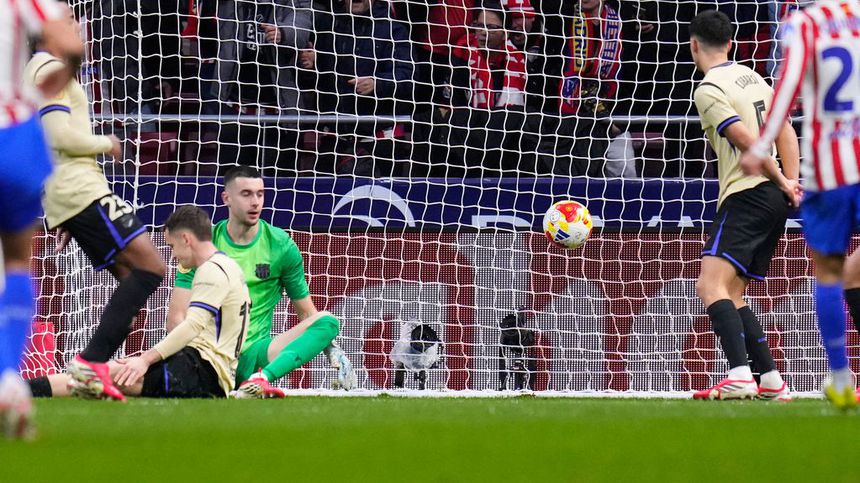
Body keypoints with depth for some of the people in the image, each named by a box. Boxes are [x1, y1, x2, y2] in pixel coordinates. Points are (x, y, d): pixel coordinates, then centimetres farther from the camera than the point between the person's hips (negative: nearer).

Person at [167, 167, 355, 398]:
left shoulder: (282, 246, 6)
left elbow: (308, 314, 9)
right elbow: (176, 319, -1)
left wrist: (329, 349, -8)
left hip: (254, 353, 3)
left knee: (328, 322, -23)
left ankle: (260, 378, -40)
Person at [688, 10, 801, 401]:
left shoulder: (708, 89, -9)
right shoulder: (753, 78, 18)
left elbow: (748, 142, -14)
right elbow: (786, 133, 16)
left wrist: (782, 183, -4)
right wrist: (791, 184, 9)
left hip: (746, 194, -9)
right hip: (774, 199, 9)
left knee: (711, 284, -20)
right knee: (730, 295, 15)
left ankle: (740, 377, -37)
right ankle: (772, 383, 10)